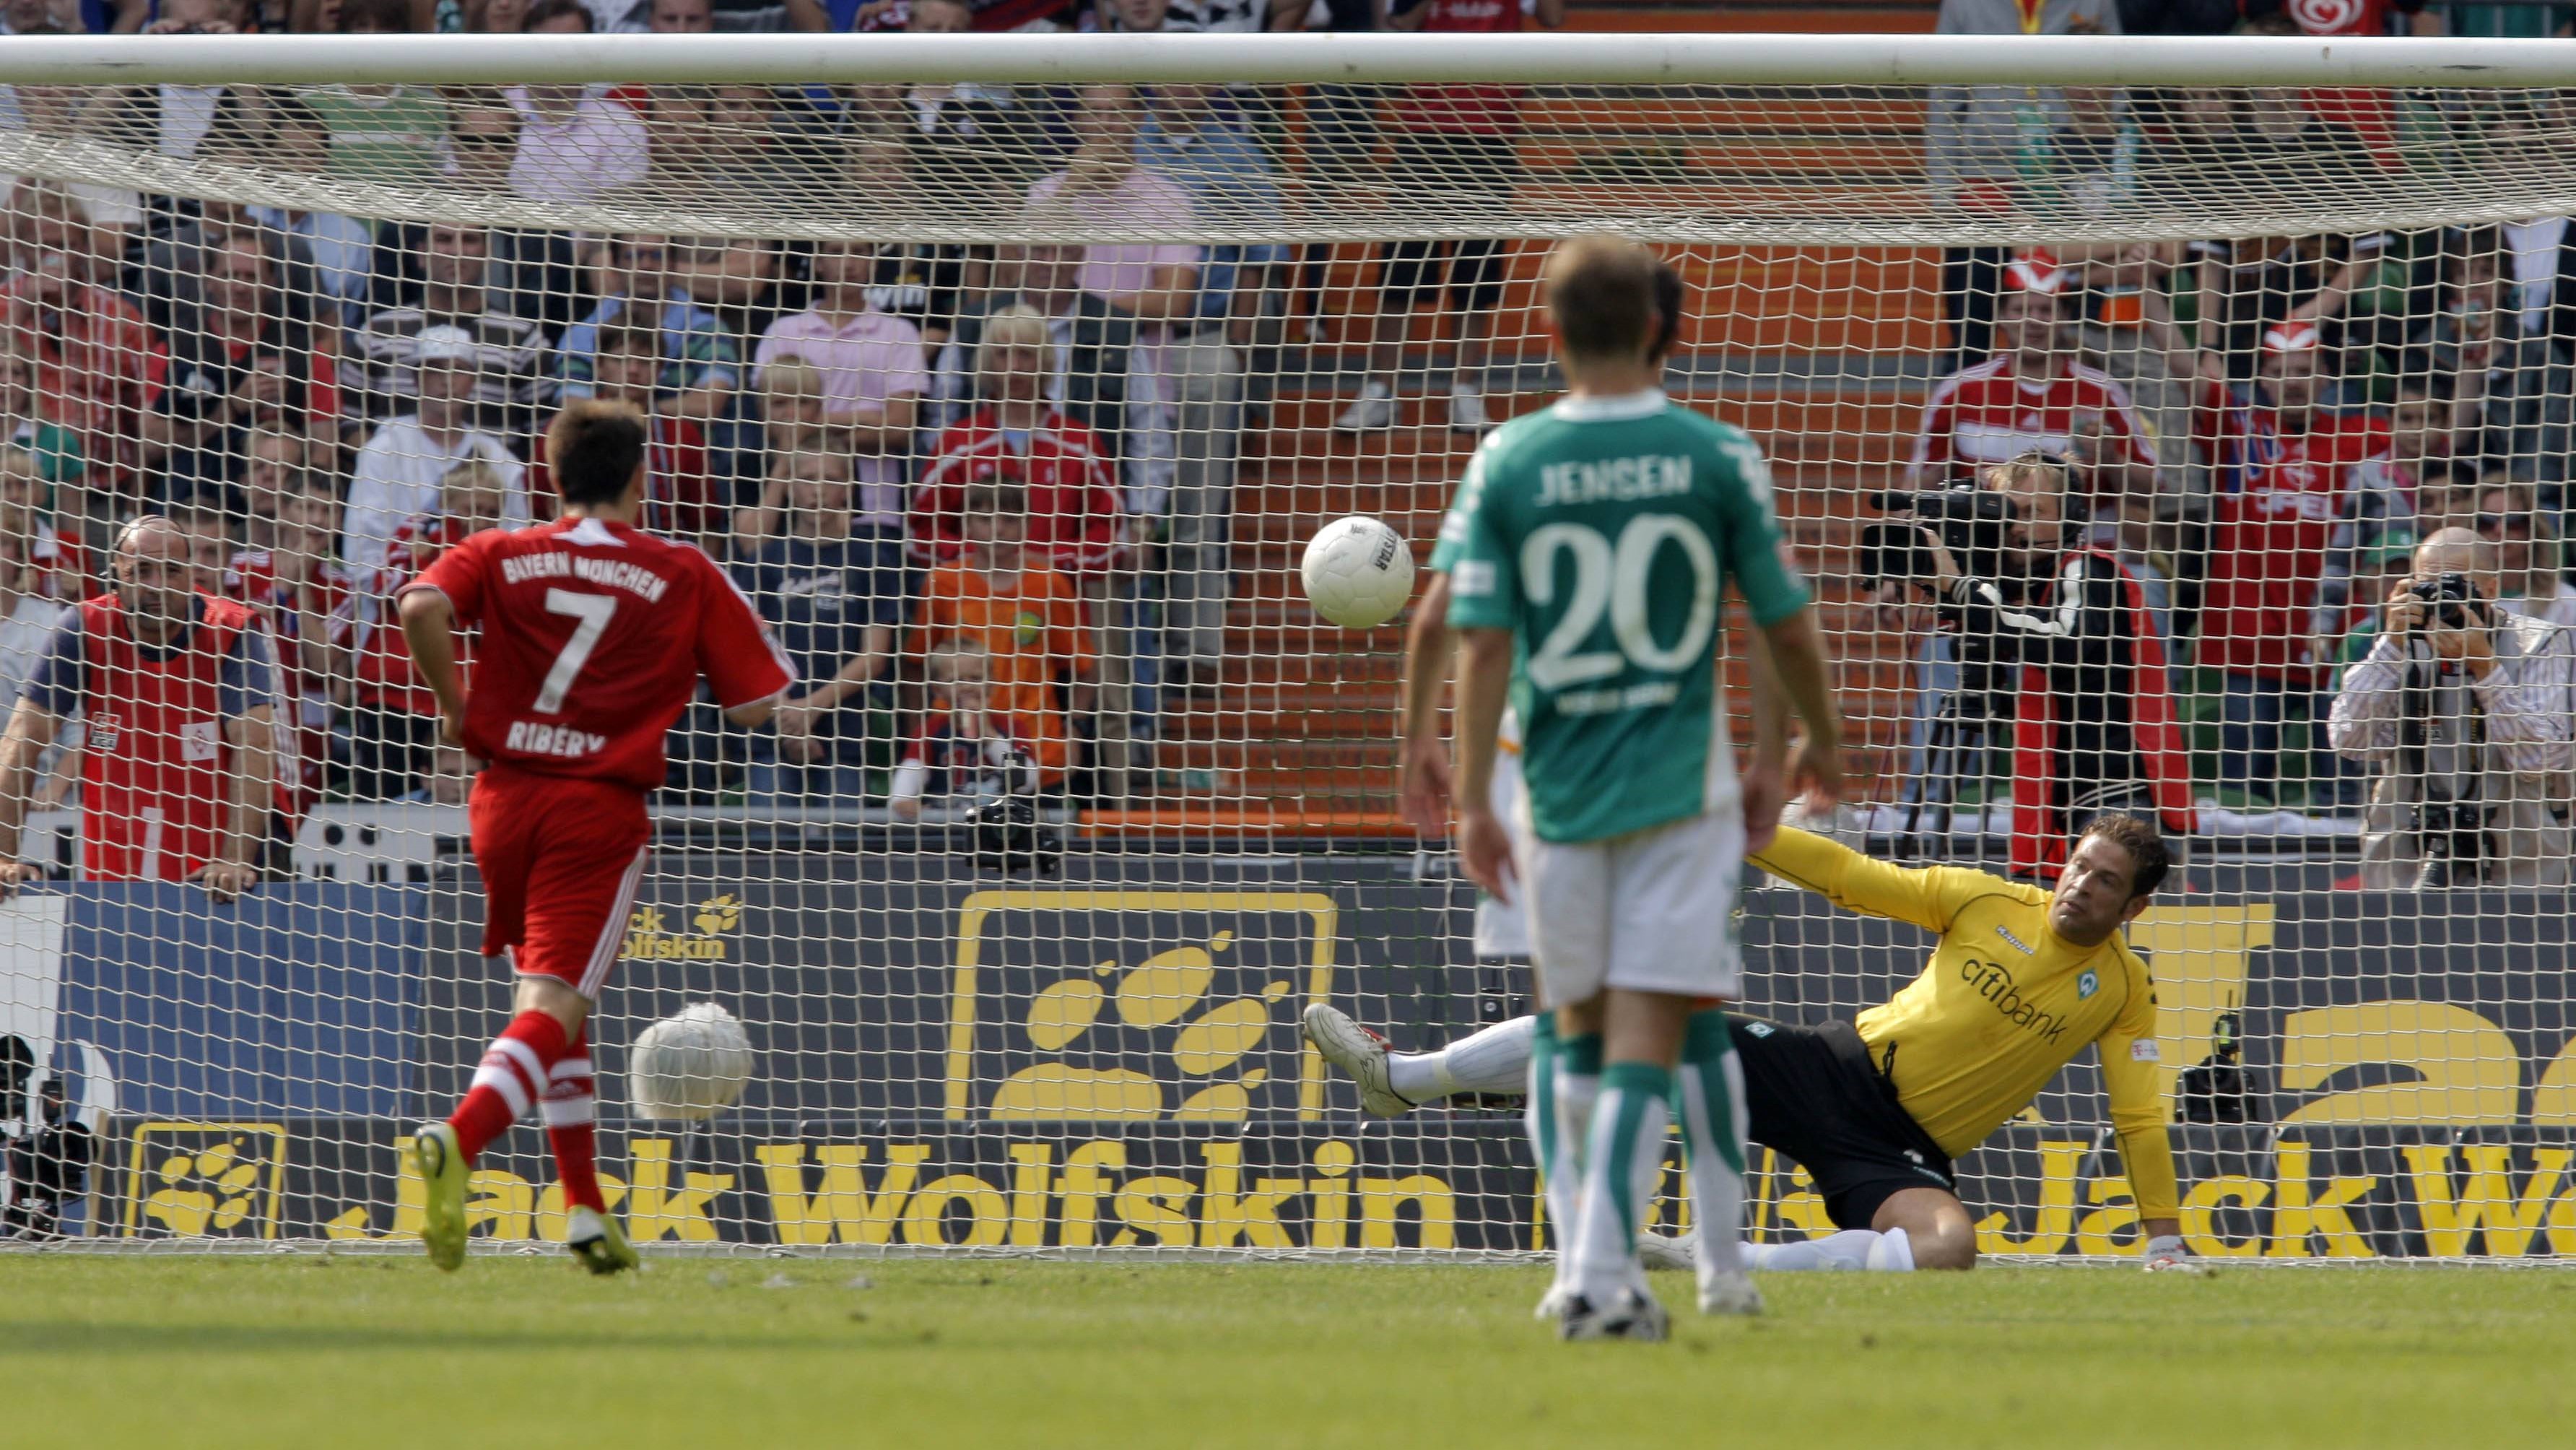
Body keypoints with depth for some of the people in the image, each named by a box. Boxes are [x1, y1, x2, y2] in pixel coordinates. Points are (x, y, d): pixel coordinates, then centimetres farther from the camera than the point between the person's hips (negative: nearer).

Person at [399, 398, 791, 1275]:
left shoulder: (500, 557, 7)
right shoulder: (686, 577, 4)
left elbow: (421, 608, -14)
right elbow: (754, 707, 2)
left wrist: (453, 703, 0)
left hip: (504, 796, 3)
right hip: (602, 807, -3)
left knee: (549, 998, 19)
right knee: (555, 1005, -10)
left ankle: (586, 1211, 21)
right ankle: (458, 1141, -38)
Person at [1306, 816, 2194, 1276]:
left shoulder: (2125, 992, 0)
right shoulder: (1989, 904, 3)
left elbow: (2140, 1117, 3)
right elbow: (1849, 878, 3)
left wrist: (2163, 1241, -3)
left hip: (1904, 1149, -2)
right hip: (1842, 1069, 2)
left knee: (1947, 1249, -39)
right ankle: (1399, 1079, 1)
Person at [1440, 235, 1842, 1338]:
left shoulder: (1506, 463, -3)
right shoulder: (1715, 457, -4)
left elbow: (1480, 638, -5)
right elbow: (1786, 626, 2)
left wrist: (1474, 802, 0)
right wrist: (1820, 741, 20)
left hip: (1558, 785, 1)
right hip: (1680, 783, -1)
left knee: (1581, 1025, 15)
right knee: (1652, 1026, -2)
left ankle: (1592, 1262, 16)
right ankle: (1603, 1273, -13)